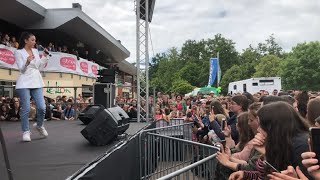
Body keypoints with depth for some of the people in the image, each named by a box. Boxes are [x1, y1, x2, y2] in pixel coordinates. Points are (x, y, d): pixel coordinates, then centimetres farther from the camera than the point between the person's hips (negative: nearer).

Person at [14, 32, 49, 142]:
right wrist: (27, 61, -24)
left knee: (42, 107, -3)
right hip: (24, 83, -4)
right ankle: (26, 131, 8)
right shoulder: (18, 52, 2)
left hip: (36, 82, 4)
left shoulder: (36, 51, 16)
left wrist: (44, 56, 7)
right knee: (26, 109, -6)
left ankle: (39, 126, 20)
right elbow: (21, 69, -5)